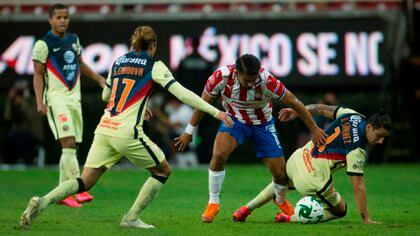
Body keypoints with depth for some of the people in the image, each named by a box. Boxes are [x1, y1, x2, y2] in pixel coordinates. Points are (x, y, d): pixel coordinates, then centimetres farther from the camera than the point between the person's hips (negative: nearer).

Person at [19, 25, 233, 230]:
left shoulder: (118, 62, 18)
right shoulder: (154, 66, 1)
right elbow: (181, 93, -6)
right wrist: (215, 112, -5)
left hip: (104, 128, 6)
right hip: (126, 132, -6)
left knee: (85, 182, 7)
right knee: (163, 171, 15)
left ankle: (42, 202, -17)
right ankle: (131, 218, 12)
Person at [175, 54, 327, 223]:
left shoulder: (267, 81, -34)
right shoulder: (221, 77, -29)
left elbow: (294, 103, -21)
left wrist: (314, 130, -13)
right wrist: (189, 131, -2)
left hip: (262, 124, 0)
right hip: (235, 119, 0)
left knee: (281, 174, -3)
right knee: (219, 154, -28)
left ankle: (281, 202, 34)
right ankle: (213, 204, -8)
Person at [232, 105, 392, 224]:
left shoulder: (353, 115, -1)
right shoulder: (357, 151, -21)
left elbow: (321, 108, 12)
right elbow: (358, 187, -21)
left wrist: (297, 110, 28)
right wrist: (366, 219, -17)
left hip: (298, 158, 8)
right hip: (311, 182, -8)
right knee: (340, 210, 16)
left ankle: (246, 209, 39)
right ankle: (292, 219, 5)